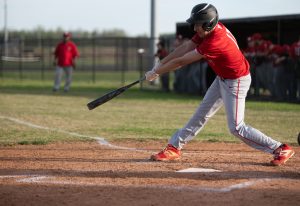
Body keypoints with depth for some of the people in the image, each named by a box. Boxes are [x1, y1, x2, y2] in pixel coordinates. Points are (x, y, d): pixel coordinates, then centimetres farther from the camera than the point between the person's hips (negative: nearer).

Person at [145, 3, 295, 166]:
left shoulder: (214, 42, -34)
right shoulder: (209, 29, -9)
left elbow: (181, 61, -27)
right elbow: (185, 48, -4)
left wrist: (155, 72, -17)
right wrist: (159, 66, -8)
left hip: (236, 82, -9)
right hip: (222, 79, 9)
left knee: (236, 127, -8)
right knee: (202, 114, 13)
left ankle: (281, 149, -2)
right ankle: (174, 148, 21)